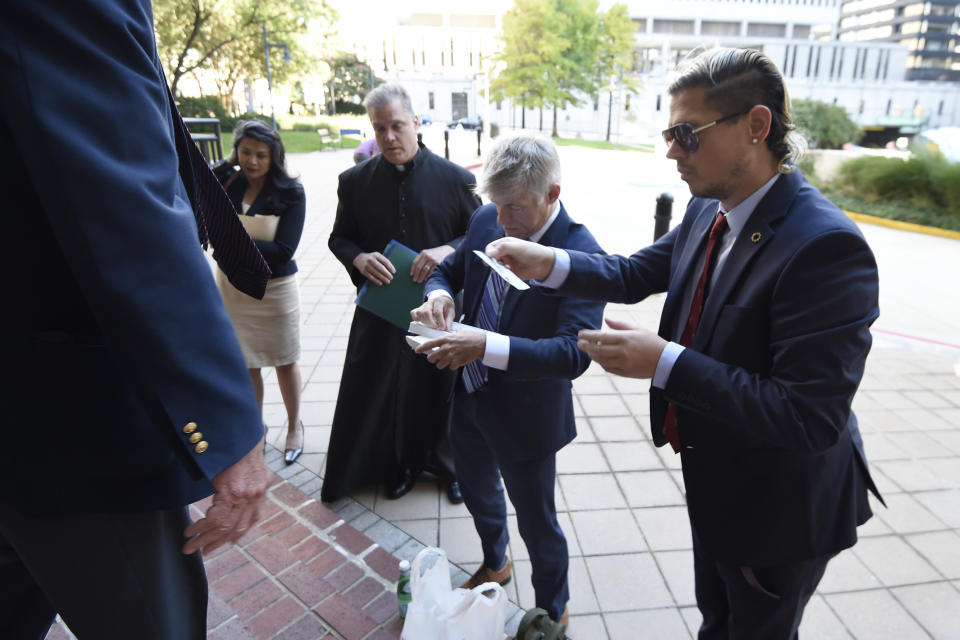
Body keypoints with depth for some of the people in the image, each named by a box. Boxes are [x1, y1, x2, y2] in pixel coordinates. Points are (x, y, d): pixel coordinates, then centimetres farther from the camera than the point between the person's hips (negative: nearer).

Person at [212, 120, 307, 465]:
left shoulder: (290, 193, -10)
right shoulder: (226, 184, -1)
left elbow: (284, 251, -17)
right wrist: (226, 165, -13)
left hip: (275, 288, -2)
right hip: (232, 286, 3)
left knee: (284, 362, 12)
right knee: (245, 365, 13)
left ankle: (294, 426, 33)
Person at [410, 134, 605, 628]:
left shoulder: (582, 256, -25)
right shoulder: (486, 221, -7)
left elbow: (574, 353, -32)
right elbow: (449, 269, 8)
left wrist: (489, 347, -43)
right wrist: (439, 293, -16)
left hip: (525, 415, -6)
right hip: (469, 396, 7)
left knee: (537, 521, 14)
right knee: (477, 492, 28)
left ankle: (552, 611, 46)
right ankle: (494, 565, 61)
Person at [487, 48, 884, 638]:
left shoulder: (826, 245, -32)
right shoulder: (707, 211, -6)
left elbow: (811, 418, -33)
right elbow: (636, 274, 3)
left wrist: (664, 362, -36)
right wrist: (550, 264, -15)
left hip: (778, 507, -7)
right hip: (712, 479, 7)